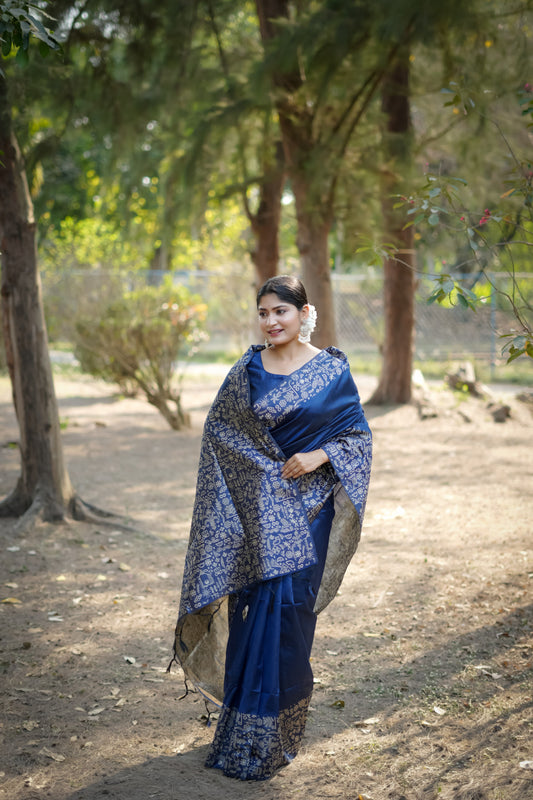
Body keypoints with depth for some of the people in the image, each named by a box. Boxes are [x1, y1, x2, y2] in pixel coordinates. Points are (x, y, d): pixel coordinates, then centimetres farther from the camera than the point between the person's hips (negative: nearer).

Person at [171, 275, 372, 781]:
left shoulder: (331, 370, -1)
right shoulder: (246, 372, 6)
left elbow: (358, 435, 2)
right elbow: (217, 429, 14)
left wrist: (319, 457, -15)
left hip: (303, 511, -2)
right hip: (252, 509, 3)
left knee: (285, 612, -2)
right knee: (251, 611, 5)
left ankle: (264, 743, 9)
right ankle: (243, 722, 20)